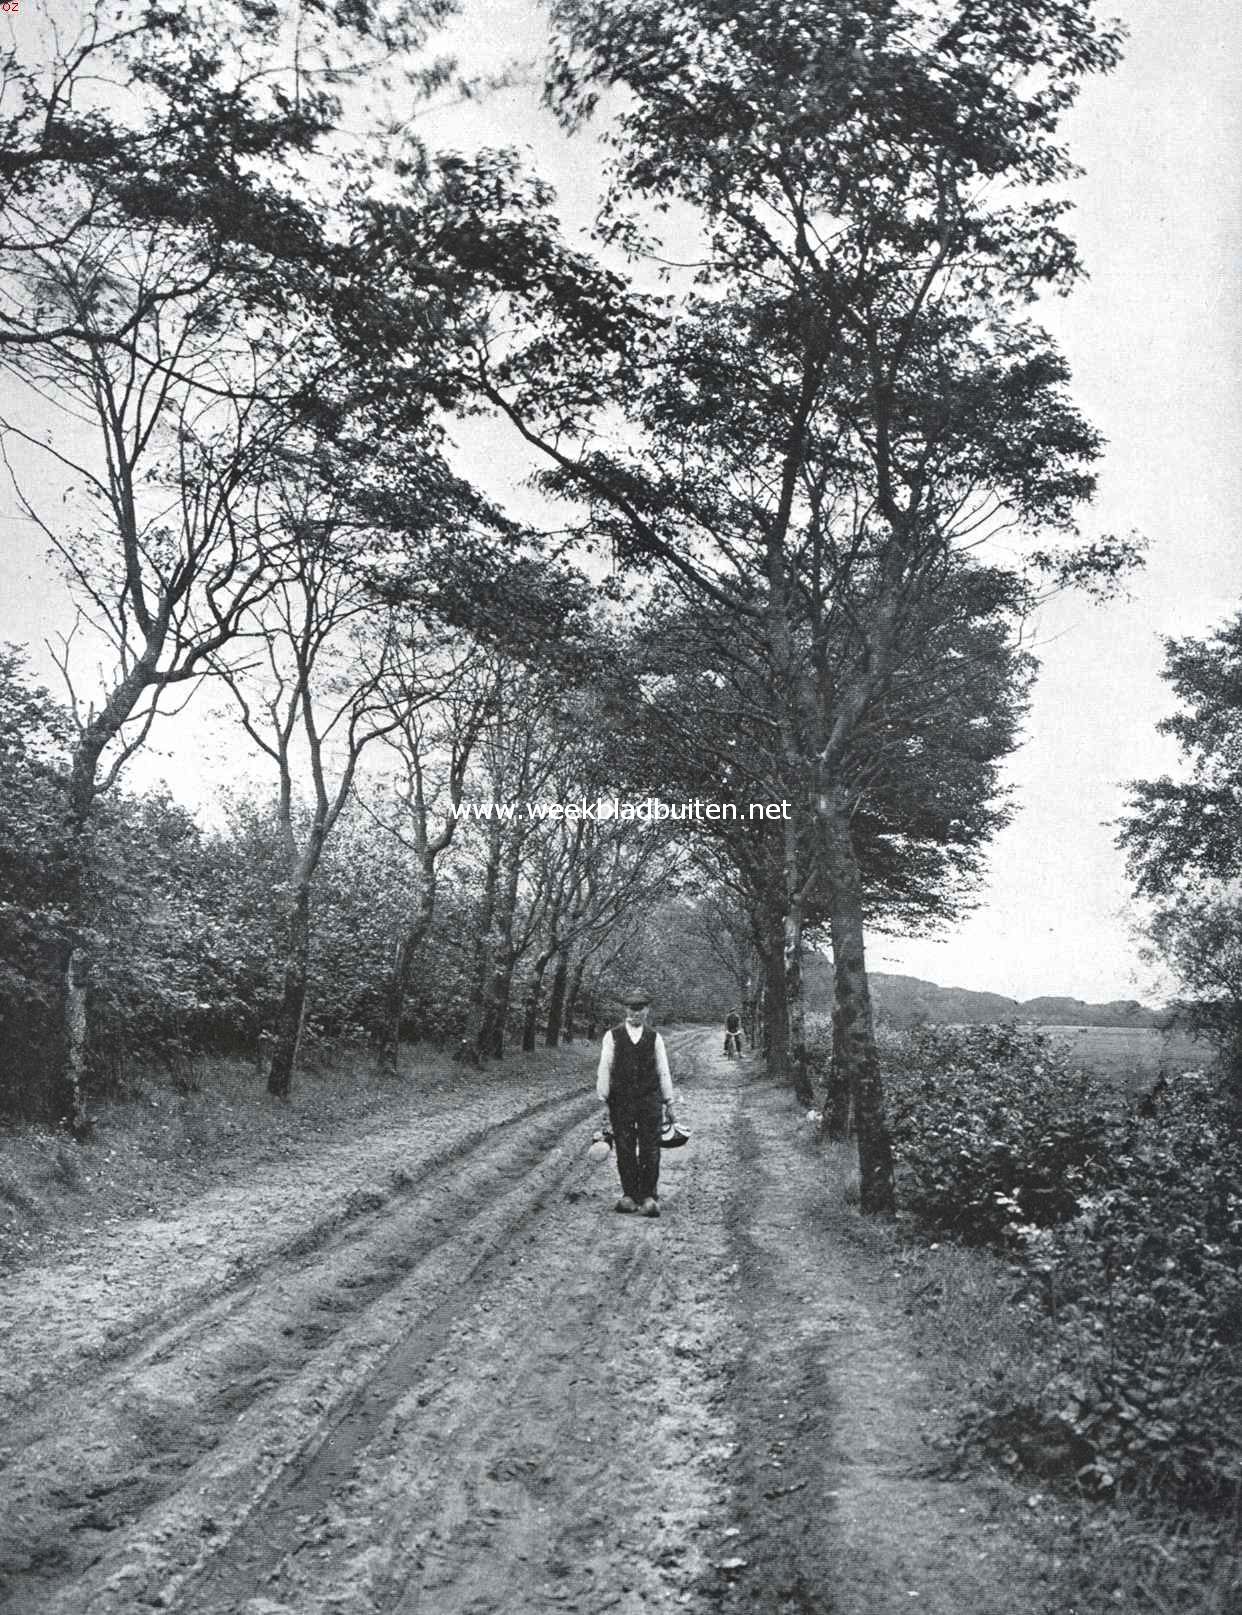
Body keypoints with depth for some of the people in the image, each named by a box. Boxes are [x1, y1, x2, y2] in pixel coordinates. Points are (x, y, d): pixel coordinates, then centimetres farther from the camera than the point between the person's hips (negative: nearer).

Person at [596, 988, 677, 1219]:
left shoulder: (654, 1037, 7)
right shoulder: (613, 1036, 3)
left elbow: (663, 1071, 9)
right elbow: (604, 1069, 2)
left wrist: (669, 1103, 8)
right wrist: (603, 1100, -1)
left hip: (650, 1100, 0)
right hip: (620, 1101, 0)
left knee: (650, 1151, -2)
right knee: (624, 1150, 2)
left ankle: (649, 1197, 4)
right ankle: (629, 1195, 13)